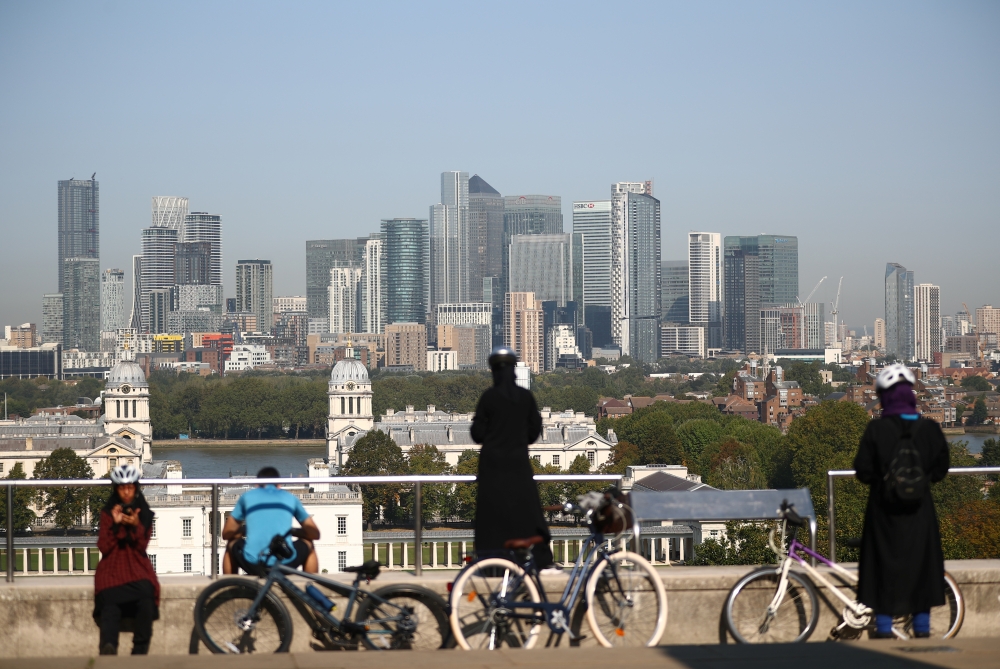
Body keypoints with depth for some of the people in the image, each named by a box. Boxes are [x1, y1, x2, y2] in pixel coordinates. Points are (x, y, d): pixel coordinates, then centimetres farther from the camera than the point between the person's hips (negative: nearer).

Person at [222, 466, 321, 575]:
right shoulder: (290, 498, 16)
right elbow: (315, 534, 19)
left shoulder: (247, 497, 15)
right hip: (285, 565, 0)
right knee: (308, 545, 32)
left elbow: (226, 533, 19)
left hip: (253, 566, 0)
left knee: (232, 546, 33)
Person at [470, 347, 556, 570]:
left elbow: (478, 434, -6)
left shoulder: (489, 397, -8)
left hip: (493, 462, -2)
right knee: (526, 508, 8)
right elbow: (535, 430, 5)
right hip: (519, 461, 2)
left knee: (493, 510, 2)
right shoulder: (526, 396, -1)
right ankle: (541, 558, 5)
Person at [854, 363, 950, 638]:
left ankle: (884, 627, 6)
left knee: (885, 565, 6)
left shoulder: (877, 429, -12)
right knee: (921, 564, 12)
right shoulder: (930, 429, -4)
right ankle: (922, 626, 17)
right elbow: (941, 468, 3)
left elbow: (863, 471, -9)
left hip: (885, 511, -2)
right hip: (919, 510, 2)